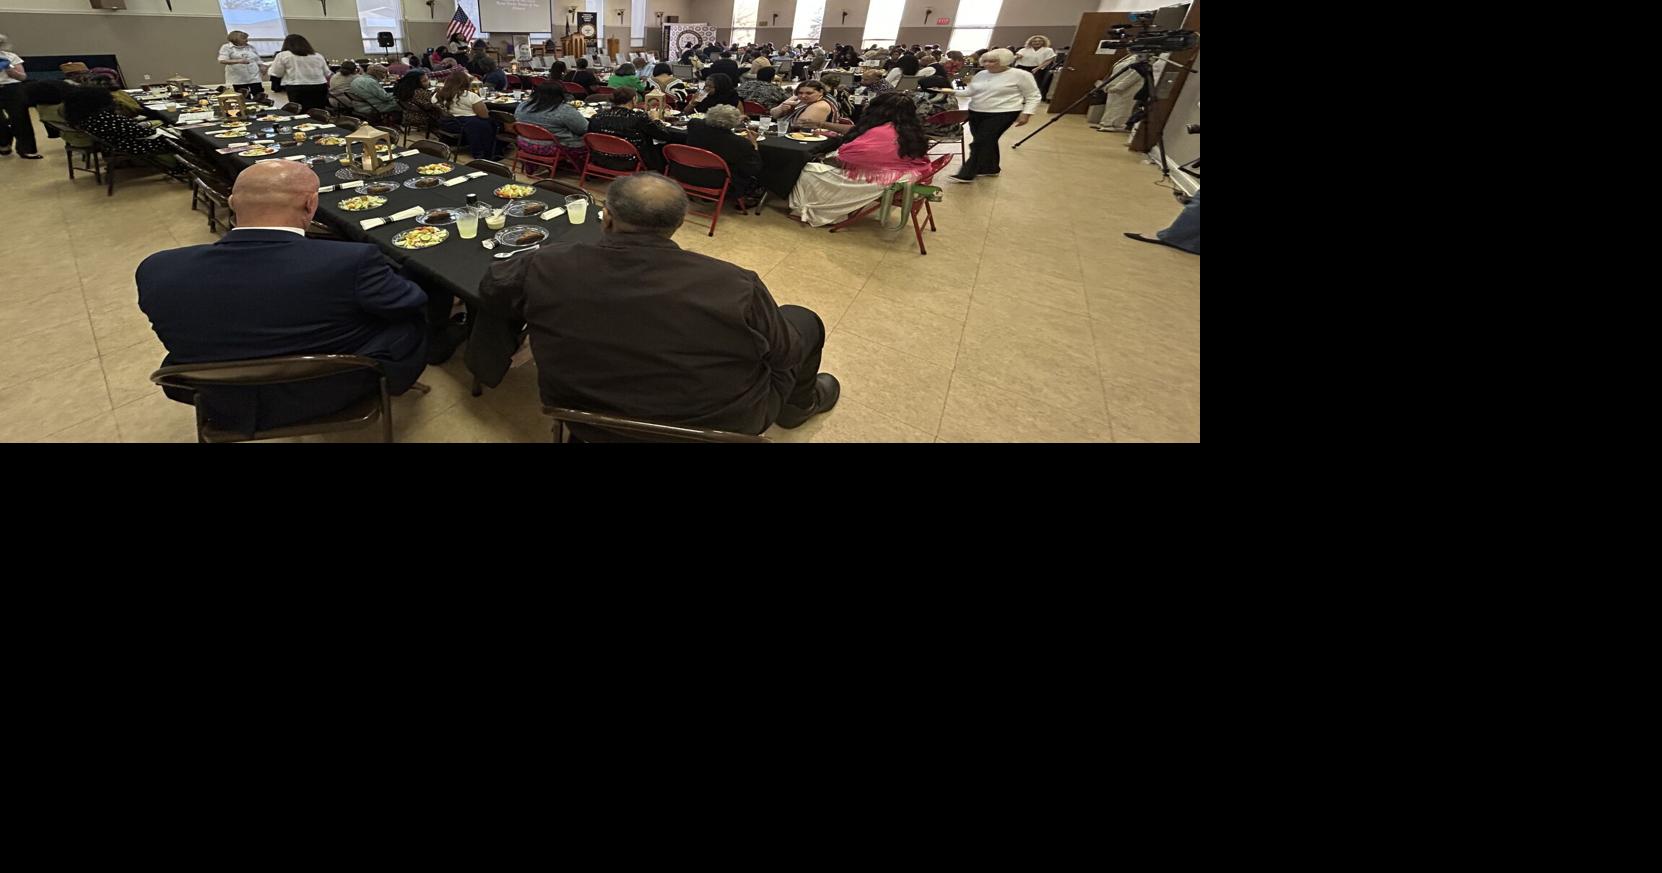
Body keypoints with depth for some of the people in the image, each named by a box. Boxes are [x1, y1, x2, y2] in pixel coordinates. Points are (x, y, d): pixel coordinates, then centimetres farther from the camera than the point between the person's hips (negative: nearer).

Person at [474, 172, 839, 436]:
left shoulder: (547, 267, -18)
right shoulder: (736, 286, -29)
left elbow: (490, 288, 4)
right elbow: (786, 353, -12)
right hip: (719, 423, -3)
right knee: (803, 321, 16)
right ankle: (798, 404, 45)